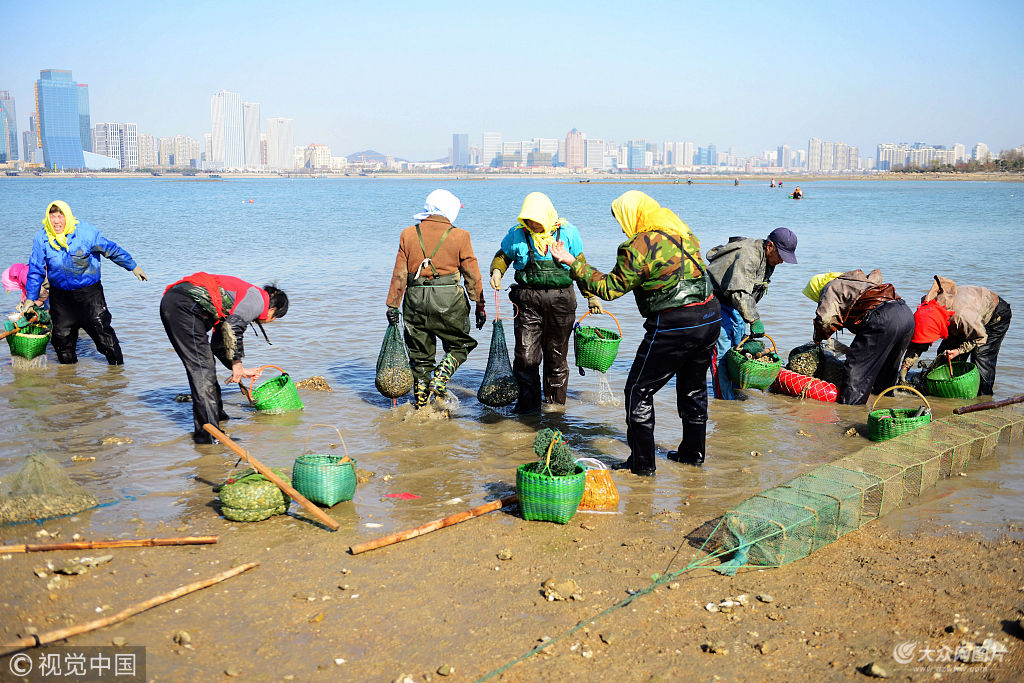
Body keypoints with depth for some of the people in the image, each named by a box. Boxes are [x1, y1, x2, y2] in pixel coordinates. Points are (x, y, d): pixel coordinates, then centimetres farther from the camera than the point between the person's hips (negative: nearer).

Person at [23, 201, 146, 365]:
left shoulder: (85, 231, -13)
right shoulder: (41, 238, -6)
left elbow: (111, 250, -2)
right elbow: (35, 271, 4)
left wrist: (133, 266, 5)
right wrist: (31, 297, 5)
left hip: (89, 291, -3)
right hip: (60, 295, 3)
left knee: (101, 328, -8)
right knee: (62, 334, 7)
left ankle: (117, 365, 5)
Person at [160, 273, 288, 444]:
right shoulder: (258, 299, 3)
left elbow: (218, 343, 32)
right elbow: (232, 327, -15)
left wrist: (240, 370, 35)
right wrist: (237, 363, -6)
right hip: (186, 306, -10)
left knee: (204, 365, 22)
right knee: (202, 368, -9)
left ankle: (216, 414, 36)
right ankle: (208, 434, -9)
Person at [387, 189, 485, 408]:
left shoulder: (408, 234, 6)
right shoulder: (459, 236, -2)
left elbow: (399, 274, 5)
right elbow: (472, 275, 0)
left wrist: (393, 305, 9)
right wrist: (480, 305, 7)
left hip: (415, 299, 3)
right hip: (448, 300, -3)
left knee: (420, 353, 13)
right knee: (460, 345, 16)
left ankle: (420, 404, 16)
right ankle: (440, 379, -5)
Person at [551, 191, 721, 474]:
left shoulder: (637, 248, -14)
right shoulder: (683, 232, 11)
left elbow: (609, 288, -6)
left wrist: (573, 263, 0)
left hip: (674, 325, -8)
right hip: (711, 315, 8)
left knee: (639, 391, 5)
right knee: (693, 388, 23)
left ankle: (642, 462, 9)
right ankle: (693, 453, 34)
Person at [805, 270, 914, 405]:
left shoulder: (831, 288, 11)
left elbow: (825, 318, -4)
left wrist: (818, 338, 15)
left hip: (882, 318, -9)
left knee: (856, 368, -4)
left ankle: (851, 403, -6)